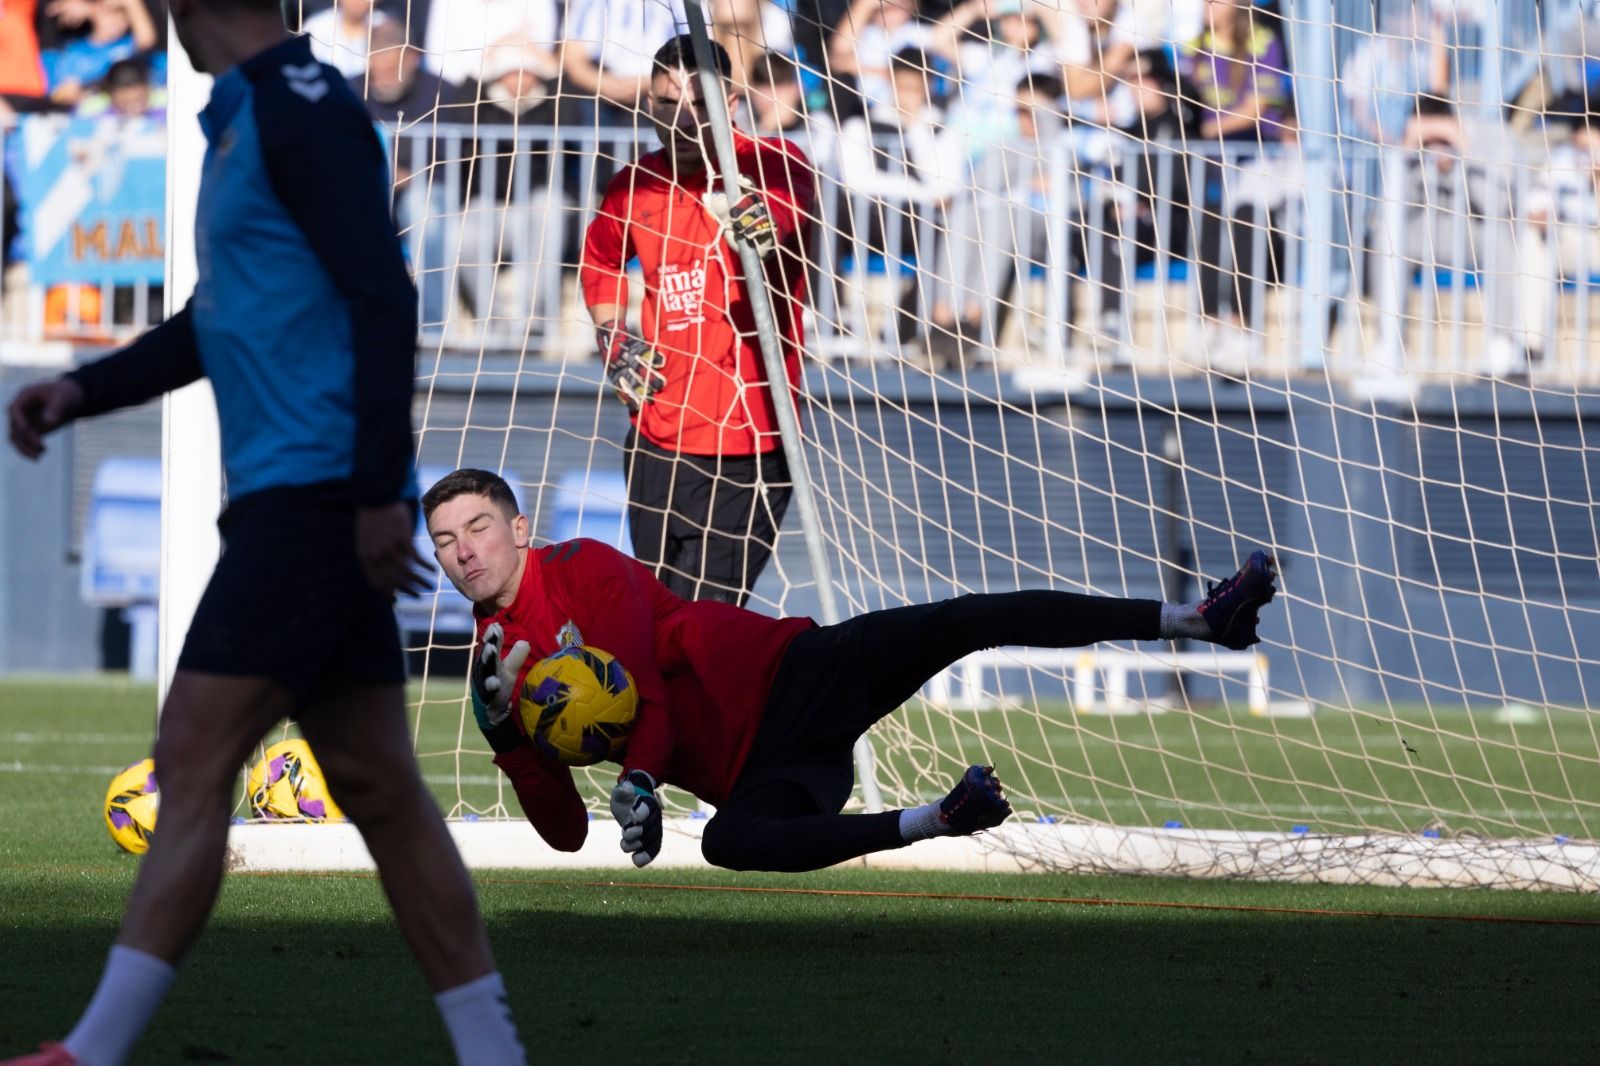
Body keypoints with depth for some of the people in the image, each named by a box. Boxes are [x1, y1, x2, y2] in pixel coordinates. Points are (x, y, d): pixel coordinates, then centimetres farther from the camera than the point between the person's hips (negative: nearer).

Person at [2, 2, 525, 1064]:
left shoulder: (302, 108, -11)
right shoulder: (245, 119, 19)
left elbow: (383, 299, -18)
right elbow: (219, 323, 29)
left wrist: (378, 491, -22)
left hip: (316, 492, -10)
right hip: (291, 498, 10)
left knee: (193, 761, -11)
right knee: (378, 787, 8)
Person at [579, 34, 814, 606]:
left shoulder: (773, 166, -12)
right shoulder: (635, 187, 4)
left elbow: (786, 224, -37)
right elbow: (599, 258, 27)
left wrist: (758, 222, -59)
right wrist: (614, 342, 13)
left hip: (747, 450, -6)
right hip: (657, 444, 6)